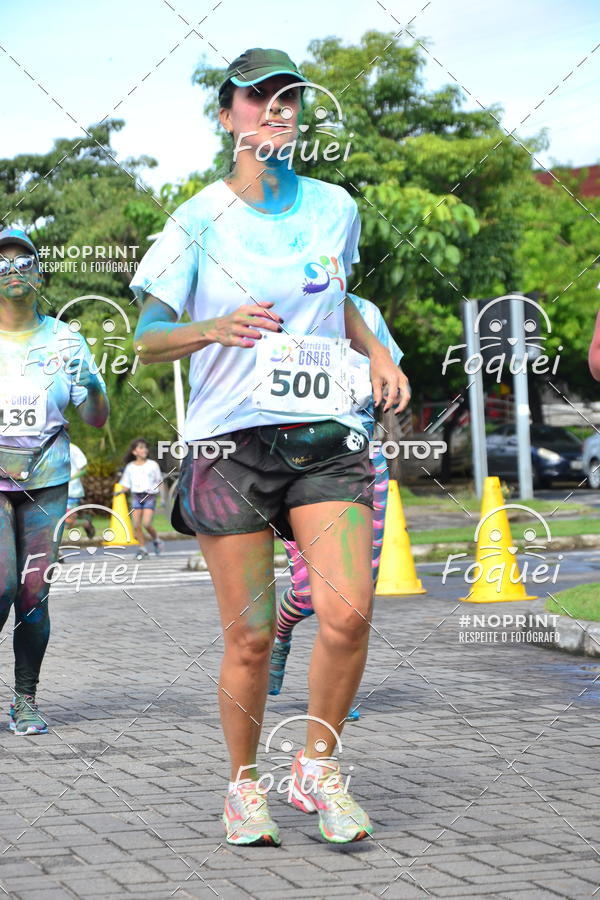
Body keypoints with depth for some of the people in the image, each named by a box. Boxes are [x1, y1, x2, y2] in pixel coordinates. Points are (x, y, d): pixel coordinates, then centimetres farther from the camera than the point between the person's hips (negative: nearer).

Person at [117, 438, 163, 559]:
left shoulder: (153, 465, 4)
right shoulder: (130, 467, 8)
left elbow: (159, 481, 10)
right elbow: (127, 486, 9)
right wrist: (120, 491, -8)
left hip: (150, 496, -2)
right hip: (136, 496, 2)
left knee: (146, 524, -15)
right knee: (136, 525, -5)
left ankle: (156, 540, 12)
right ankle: (143, 549, 7)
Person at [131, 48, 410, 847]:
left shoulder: (334, 207, 10)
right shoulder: (199, 221, 0)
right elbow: (147, 340, 0)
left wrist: (376, 351, 11)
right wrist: (217, 328, -19)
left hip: (326, 437, 2)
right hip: (230, 443, -2)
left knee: (348, 611, -15)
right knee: (250, 638, -2)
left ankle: (317, 767, 7)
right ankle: (244, 783, 20)